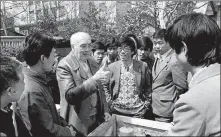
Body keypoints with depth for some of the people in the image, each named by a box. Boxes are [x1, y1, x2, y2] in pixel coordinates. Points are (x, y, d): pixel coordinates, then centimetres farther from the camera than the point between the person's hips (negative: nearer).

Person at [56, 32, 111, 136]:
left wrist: (105, 111, 7)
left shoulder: (92, 62, 6)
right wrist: (94, 80, -35)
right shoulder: (64, 65, -16)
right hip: (78, 122, -6)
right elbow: (70, 96, -26)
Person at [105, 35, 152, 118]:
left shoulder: (143, 66, -2)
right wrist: (110, 103, 0)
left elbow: (148, 87, 8)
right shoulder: (111, 67, -1)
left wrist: (146, 103, 1)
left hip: (137, 110, 0)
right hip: (117, 110, 1)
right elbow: (105, 88, 8)